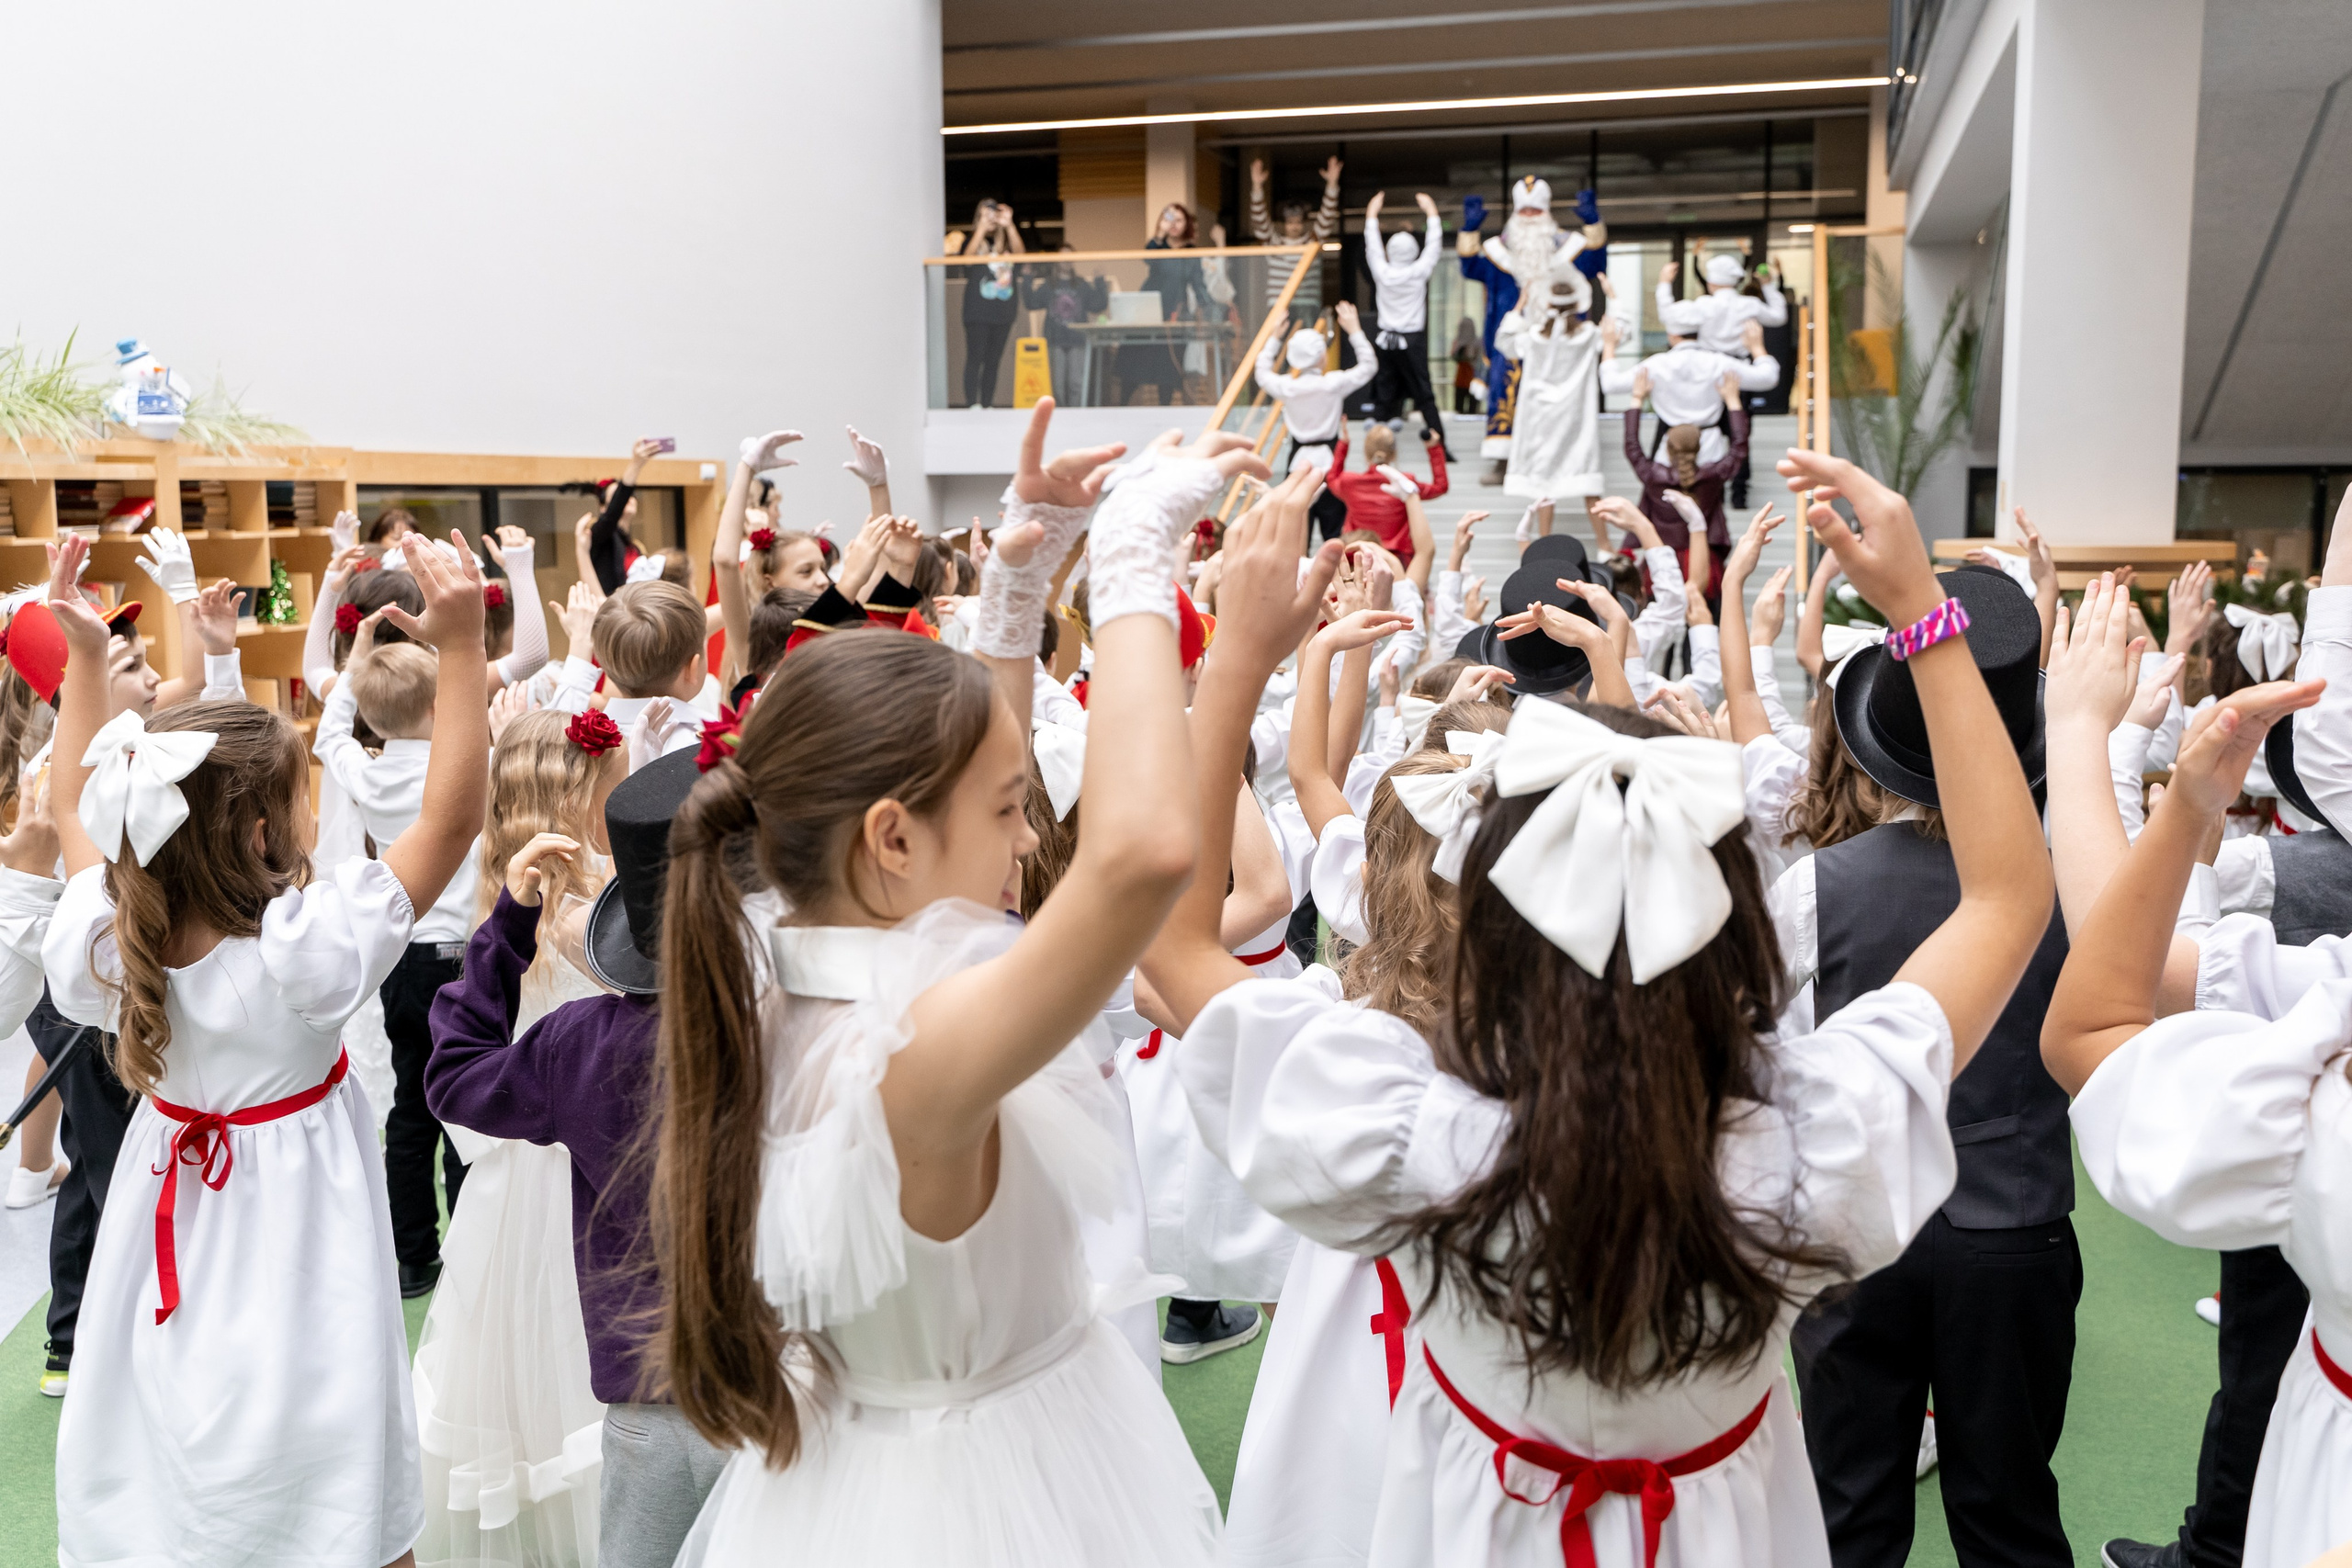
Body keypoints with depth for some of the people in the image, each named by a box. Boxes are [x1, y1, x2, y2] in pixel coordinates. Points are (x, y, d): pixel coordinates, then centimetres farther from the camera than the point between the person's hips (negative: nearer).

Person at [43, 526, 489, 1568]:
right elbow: (452, 815, -26)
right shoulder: (308, 948, -29)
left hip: (172, 1197, 5)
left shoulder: (99, 944, -14)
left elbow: (75, 801, 5)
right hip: (292, 1226, -5)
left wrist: (84, 654, 6)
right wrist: (462, 643, -30)